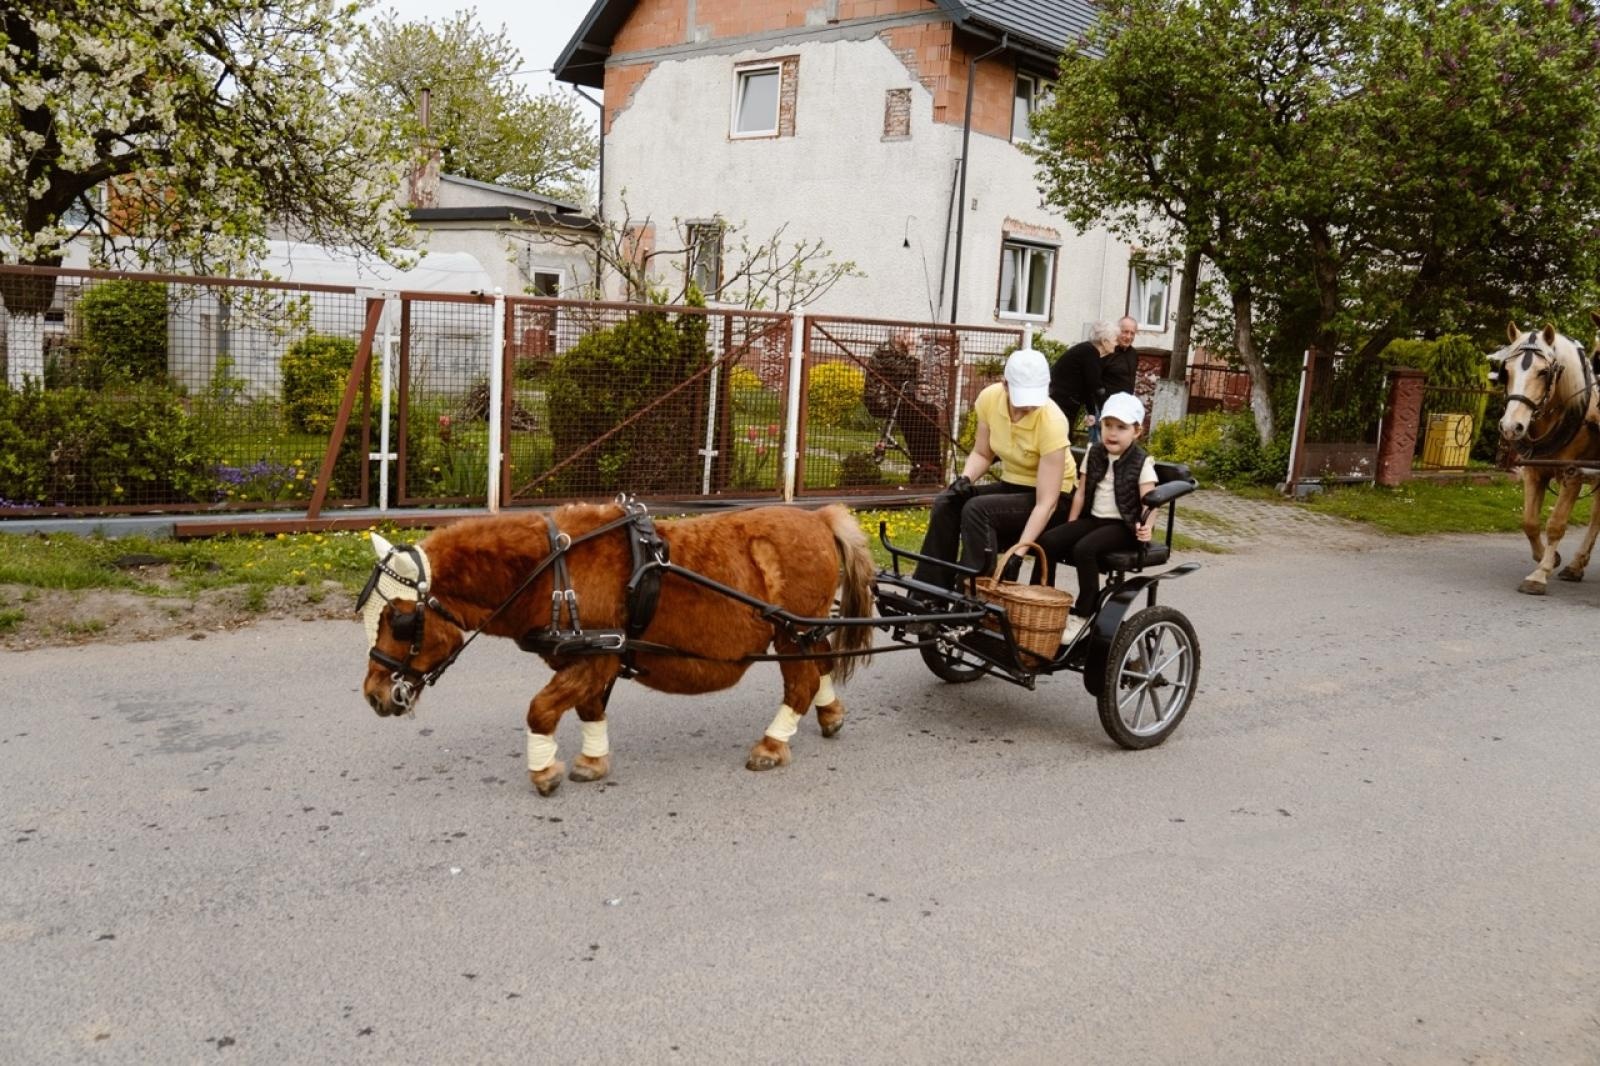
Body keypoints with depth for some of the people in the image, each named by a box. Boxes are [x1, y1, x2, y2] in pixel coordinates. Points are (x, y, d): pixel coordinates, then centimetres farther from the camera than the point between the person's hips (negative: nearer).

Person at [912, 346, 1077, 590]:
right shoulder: (989, 398, -13)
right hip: (1011, 486, 6)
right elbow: (982, 454, 5)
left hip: (1056, 498, -6)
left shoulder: (1051, 422, -28)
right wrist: (965, 479, -16)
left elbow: (1046, 503, -29)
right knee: (946, 504, -18)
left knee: (976, 510, -29)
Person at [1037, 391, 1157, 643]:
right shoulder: (1094, 454, 10)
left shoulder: (1142, 463, -5)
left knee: (1084, 549, -33)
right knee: (1047, 541, -18)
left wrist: (1146, 527, -31)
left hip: (1122, 525, -5)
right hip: (1093, 518, 5)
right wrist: (1070, 527, 5)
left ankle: (1083, 614, -19)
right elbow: (1082, 493, 13)